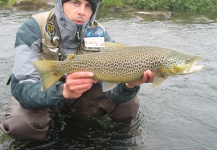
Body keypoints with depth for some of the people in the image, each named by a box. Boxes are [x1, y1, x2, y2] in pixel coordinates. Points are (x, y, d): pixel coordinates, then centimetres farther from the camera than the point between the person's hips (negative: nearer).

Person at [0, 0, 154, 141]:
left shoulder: (99, 34, -17)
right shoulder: (34, 29, -26)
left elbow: (111, 84, -22)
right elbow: (22, 87, -36)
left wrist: (129, 85, -47)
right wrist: (64, 91, -55)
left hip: (84, 91, 3)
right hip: (40, 93, -2)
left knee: (128, 103, -15)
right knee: (20, 123, -32)